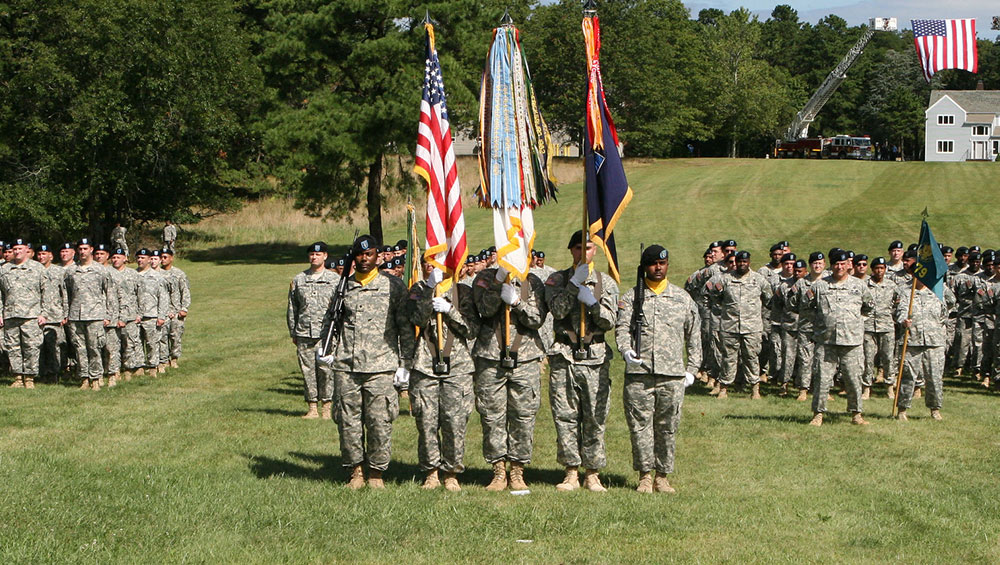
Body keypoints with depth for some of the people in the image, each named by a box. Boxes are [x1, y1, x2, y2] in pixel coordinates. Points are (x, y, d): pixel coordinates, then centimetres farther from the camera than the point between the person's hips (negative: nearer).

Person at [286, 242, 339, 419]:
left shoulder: (335, 279, 6)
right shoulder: (298, 280, 12)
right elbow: (291, 309, 16)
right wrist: (293, 333, 11)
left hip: (326, 333, -2)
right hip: (304, 334, 2)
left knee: (326, 369, -7)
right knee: (307, 370, 2)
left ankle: (327, 406, 2)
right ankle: (312, 407, 9)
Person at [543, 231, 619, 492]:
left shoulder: (606, 283, 9)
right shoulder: (557, 280, 8)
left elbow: (609, 322, 2)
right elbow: (558, 309, -9)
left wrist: (592, 302, -12)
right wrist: (575, 283, -16)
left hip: (595, 356, 0)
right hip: (563, 356, 0)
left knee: (595, 417, -1)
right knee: (565, 416, 0)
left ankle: (592, 474, 7)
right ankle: (571, 472, 8)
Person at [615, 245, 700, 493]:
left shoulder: (682, 298, 13)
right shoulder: (631, 296, 9)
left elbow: (694, 336, 17)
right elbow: (622, 327, 0)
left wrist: (691, 369, 11)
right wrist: (626, 349, -21)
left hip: (672, 373, 1)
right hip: (639, 373, -1)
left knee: (668, 427, 3)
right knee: (640, 424, -2)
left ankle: (662, 476, 12)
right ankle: (645, 475, 7)